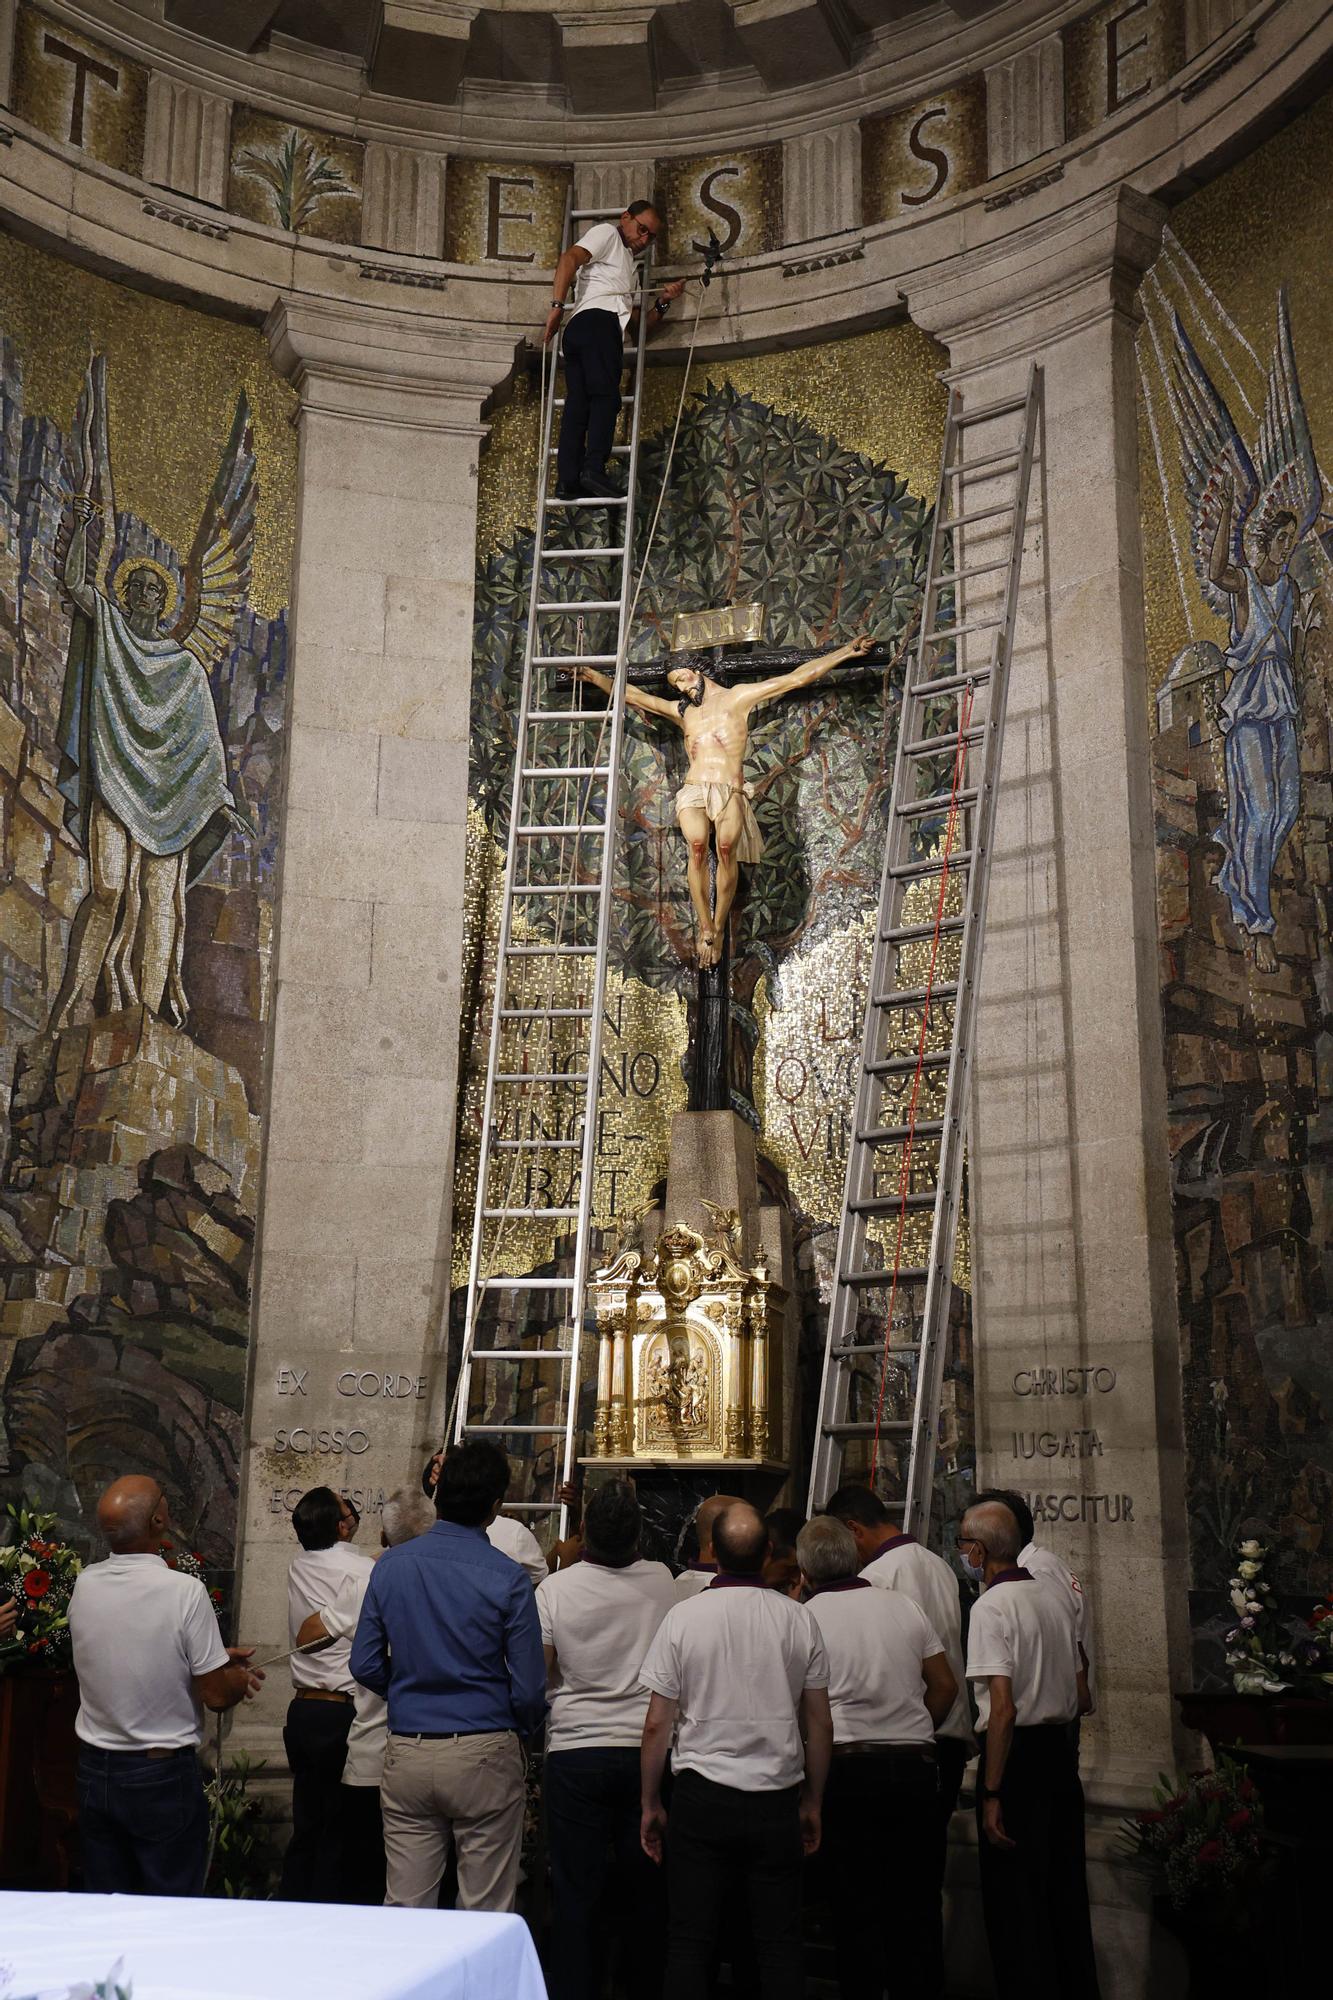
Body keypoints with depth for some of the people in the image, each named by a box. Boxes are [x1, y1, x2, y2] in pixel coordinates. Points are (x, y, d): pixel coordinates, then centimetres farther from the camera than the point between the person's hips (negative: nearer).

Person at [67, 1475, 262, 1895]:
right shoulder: (185, 1591, -20)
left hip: (93, 1771, 5)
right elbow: (216, 1696, -15)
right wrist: (243, 1676, 6)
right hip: (161, 1777, -5)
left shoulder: (84, 1586, -5)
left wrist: (215, 1655, 12)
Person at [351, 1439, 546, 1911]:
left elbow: (366, 1665, 6)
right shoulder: (507, 1579, -11)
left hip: (407, 1755, 3)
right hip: (484, 1756, -3)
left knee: (405, 1907, 11)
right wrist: (525, 1727, 14)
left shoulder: (391, 1565, 0)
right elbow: (529, 1690, -8)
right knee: (486, 1912, 7)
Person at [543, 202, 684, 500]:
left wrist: (663, 303, 15)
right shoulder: (607, 233, 15)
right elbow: (570, 259, -3)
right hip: (598, 319, -8)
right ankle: (594, 468, -33)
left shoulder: (628, 269, 40)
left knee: (577, 406, -5)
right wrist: (557, 305, -15)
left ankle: (568, 481, -15)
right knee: (606, 396, -19)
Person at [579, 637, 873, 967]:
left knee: (726, 846, -29)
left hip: (729, 792, -2)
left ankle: (718, 928, -20)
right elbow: (632, 695, 32)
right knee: (697, 846, -27)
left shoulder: (738, 697, 17)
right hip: (693, 791, 2)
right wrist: (595, 676, 25)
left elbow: (798, 677, 14)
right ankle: (705, 930, -26)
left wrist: (846, 652, 11)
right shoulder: (681, 711, 29)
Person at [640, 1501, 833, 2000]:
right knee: (780, 1941, 9)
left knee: (690, 1941, 7)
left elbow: (657, 1724, -4)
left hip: (702, 1797, -1)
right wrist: (812, 1803, 16)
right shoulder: (798, 1619, -2)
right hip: (777, 1801, 1)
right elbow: (820, 1724, 4)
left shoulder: (683, 1617, -7)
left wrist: (650, 1804, 8)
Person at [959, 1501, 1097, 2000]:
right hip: (1062, 1752, 8)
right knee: (1066, 1889, 18)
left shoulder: (991, 1607, -15)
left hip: (1017, 1755, -8)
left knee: (1014, 1902, 2)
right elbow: (1080, 1693, 17)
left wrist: (992, 1794, -19)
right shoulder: (1057, 1599, 10)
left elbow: (1003, 1707, -21)